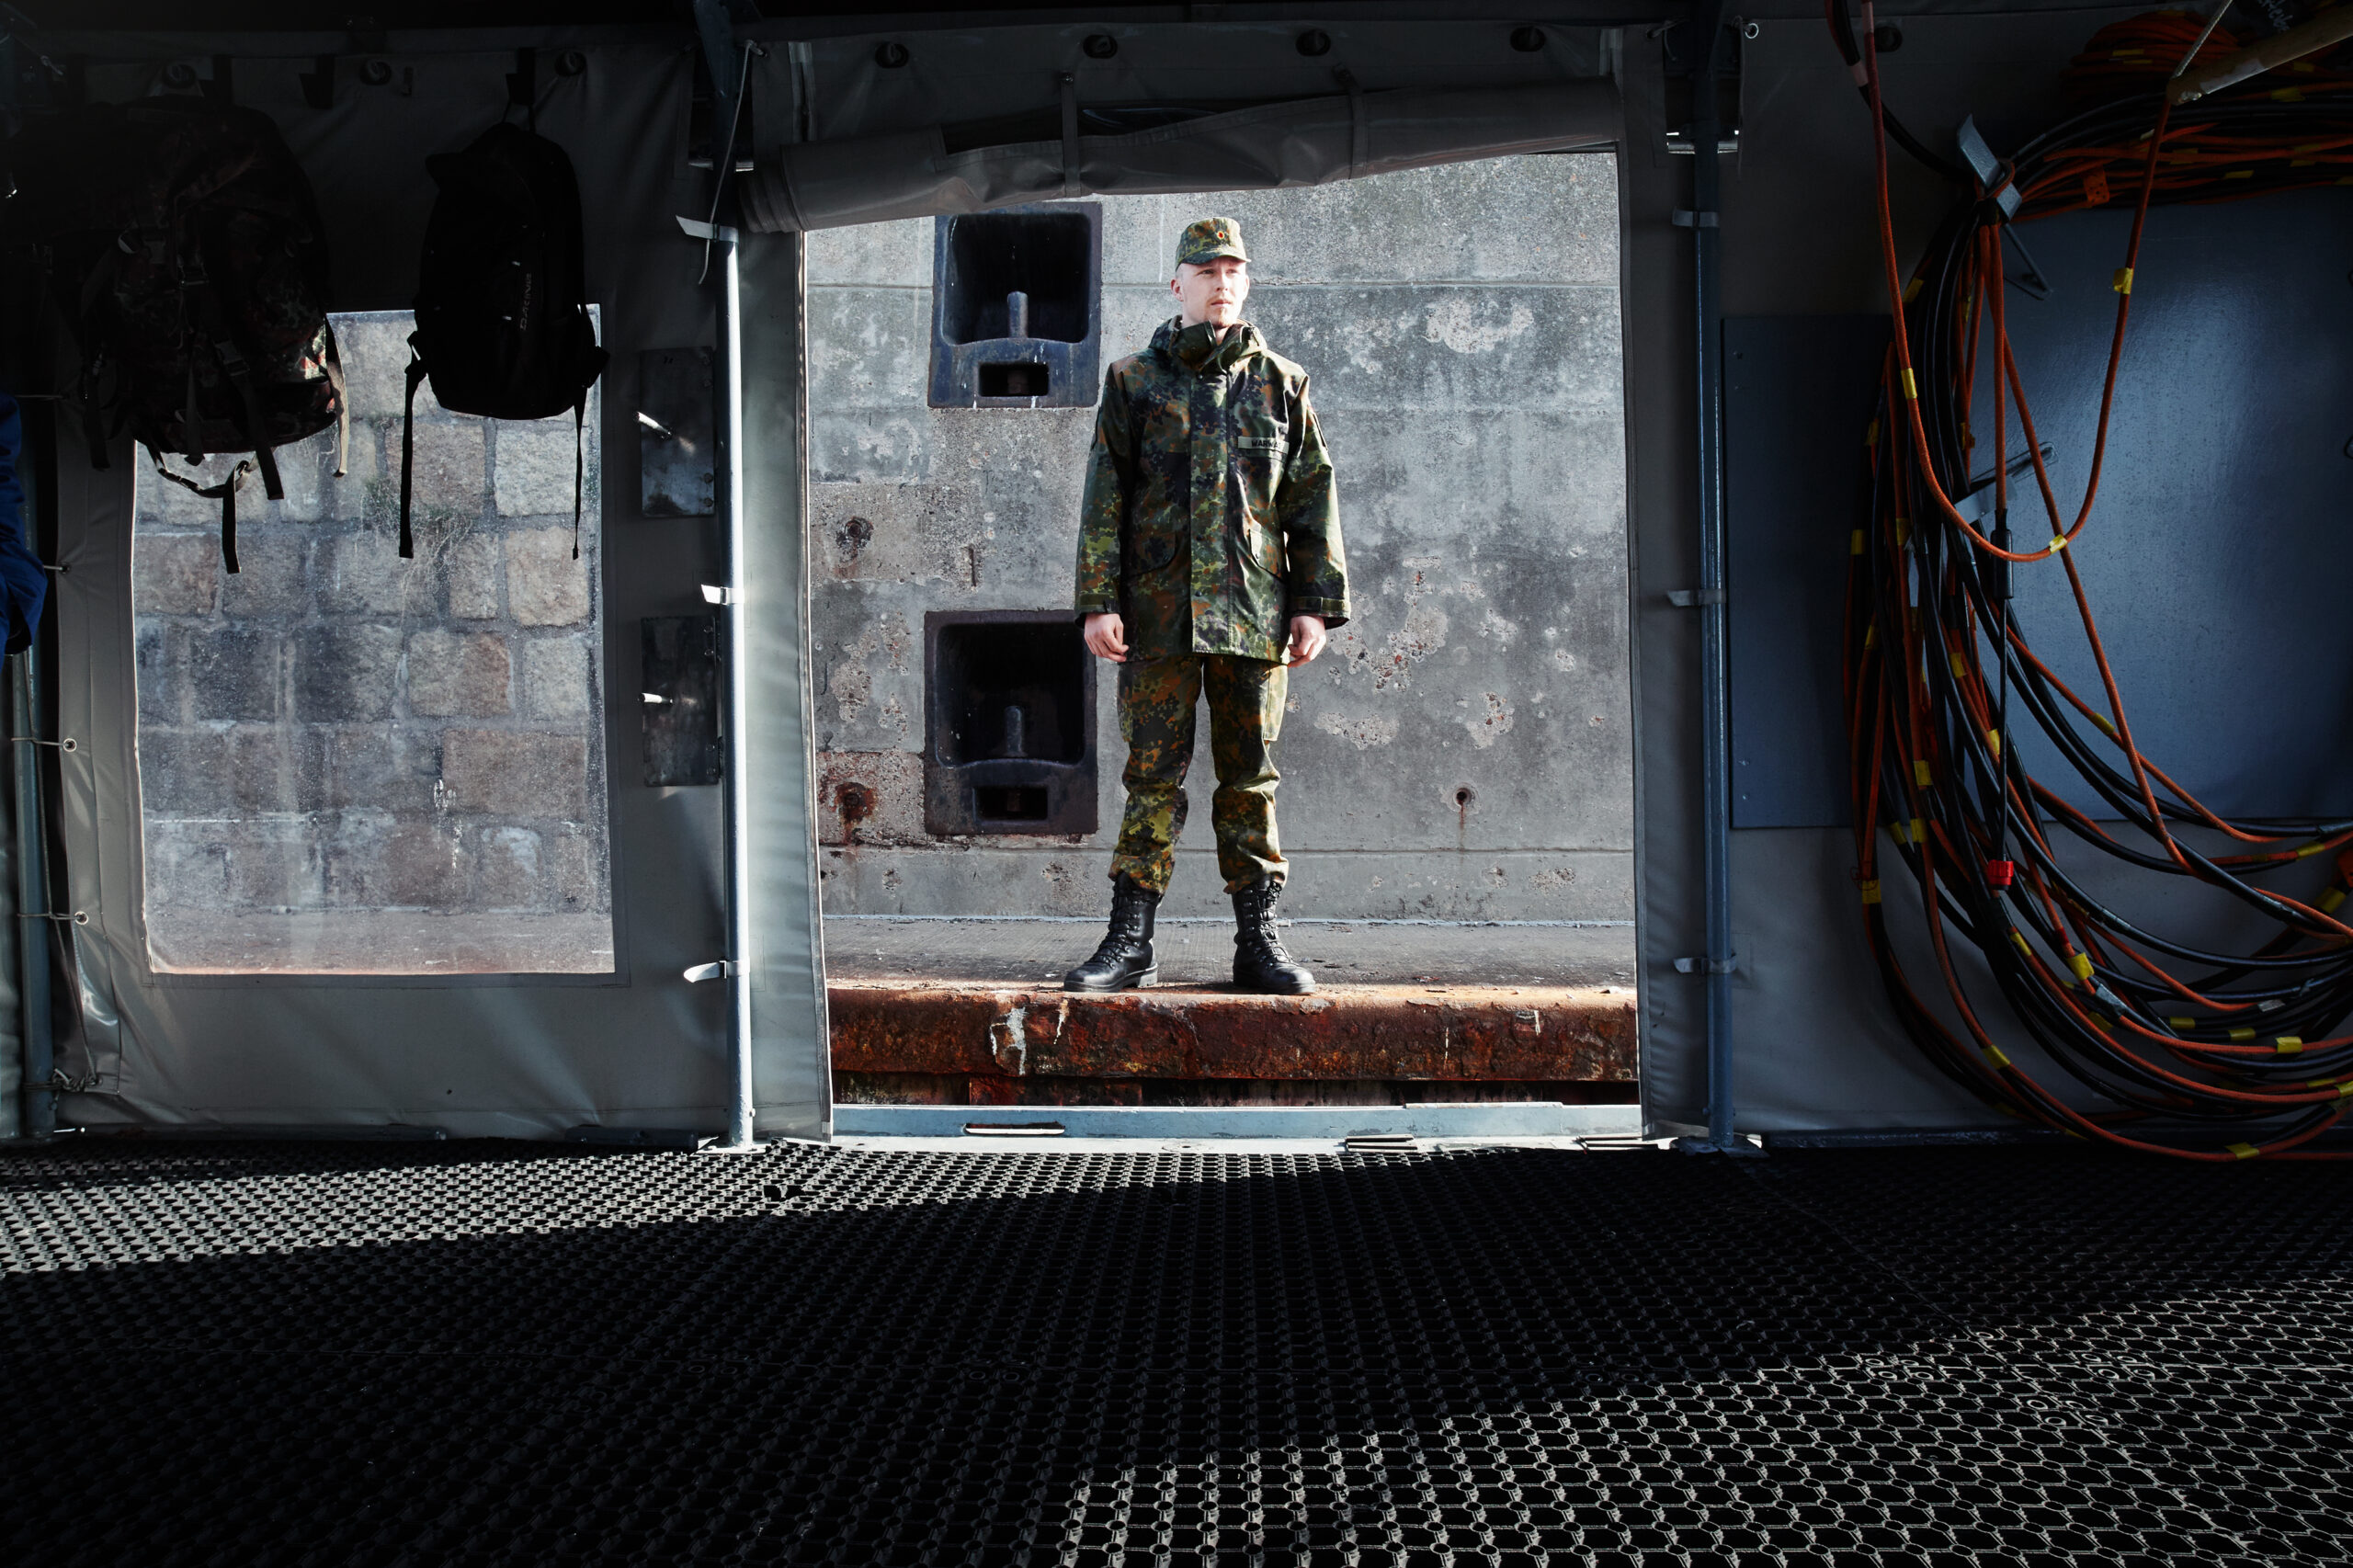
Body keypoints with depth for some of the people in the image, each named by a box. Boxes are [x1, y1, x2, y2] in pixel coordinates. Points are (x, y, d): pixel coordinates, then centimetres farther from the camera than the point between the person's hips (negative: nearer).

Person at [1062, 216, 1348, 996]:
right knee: (1153, 775, 1)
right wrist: (1098, 601, -3)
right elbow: (1104, 499, 5)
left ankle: (1259, 943, 11)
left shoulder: (1280, 383, 12)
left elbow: (1313, 499, 10)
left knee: (1251, 778, 4)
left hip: (1254, 610, 1)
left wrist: (1315, 604, 2)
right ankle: (1129, 944, 7)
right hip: (1158, 609, -1)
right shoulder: (1134, 381, 9)